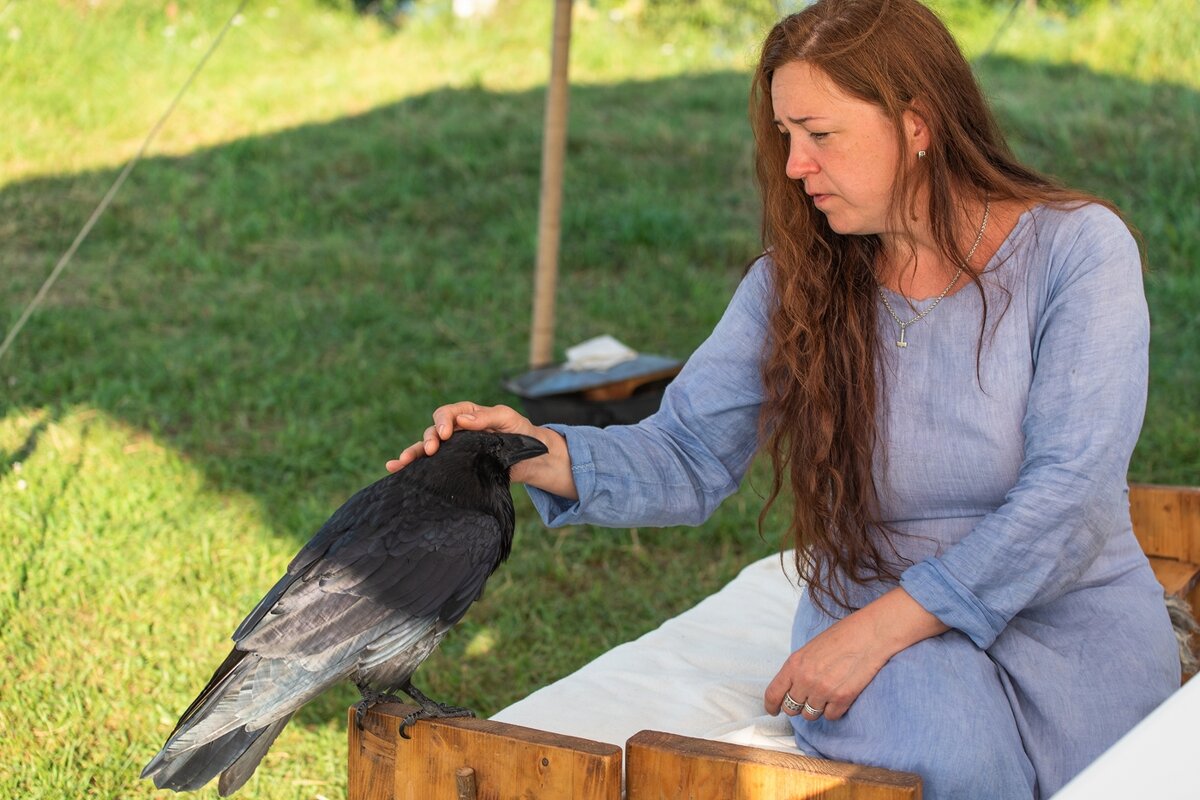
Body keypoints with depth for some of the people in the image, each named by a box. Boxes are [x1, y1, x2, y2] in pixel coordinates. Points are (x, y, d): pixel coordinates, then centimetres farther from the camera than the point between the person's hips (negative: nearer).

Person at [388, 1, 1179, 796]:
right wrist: (543, 454, -21)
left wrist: (873, 632, -21)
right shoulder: (798, 281, 2)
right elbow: (689, 455, 0)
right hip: (873, 613, 1)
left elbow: (1070, 491, -16)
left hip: (1073, 620, -1)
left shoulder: (1077, 248, -9)